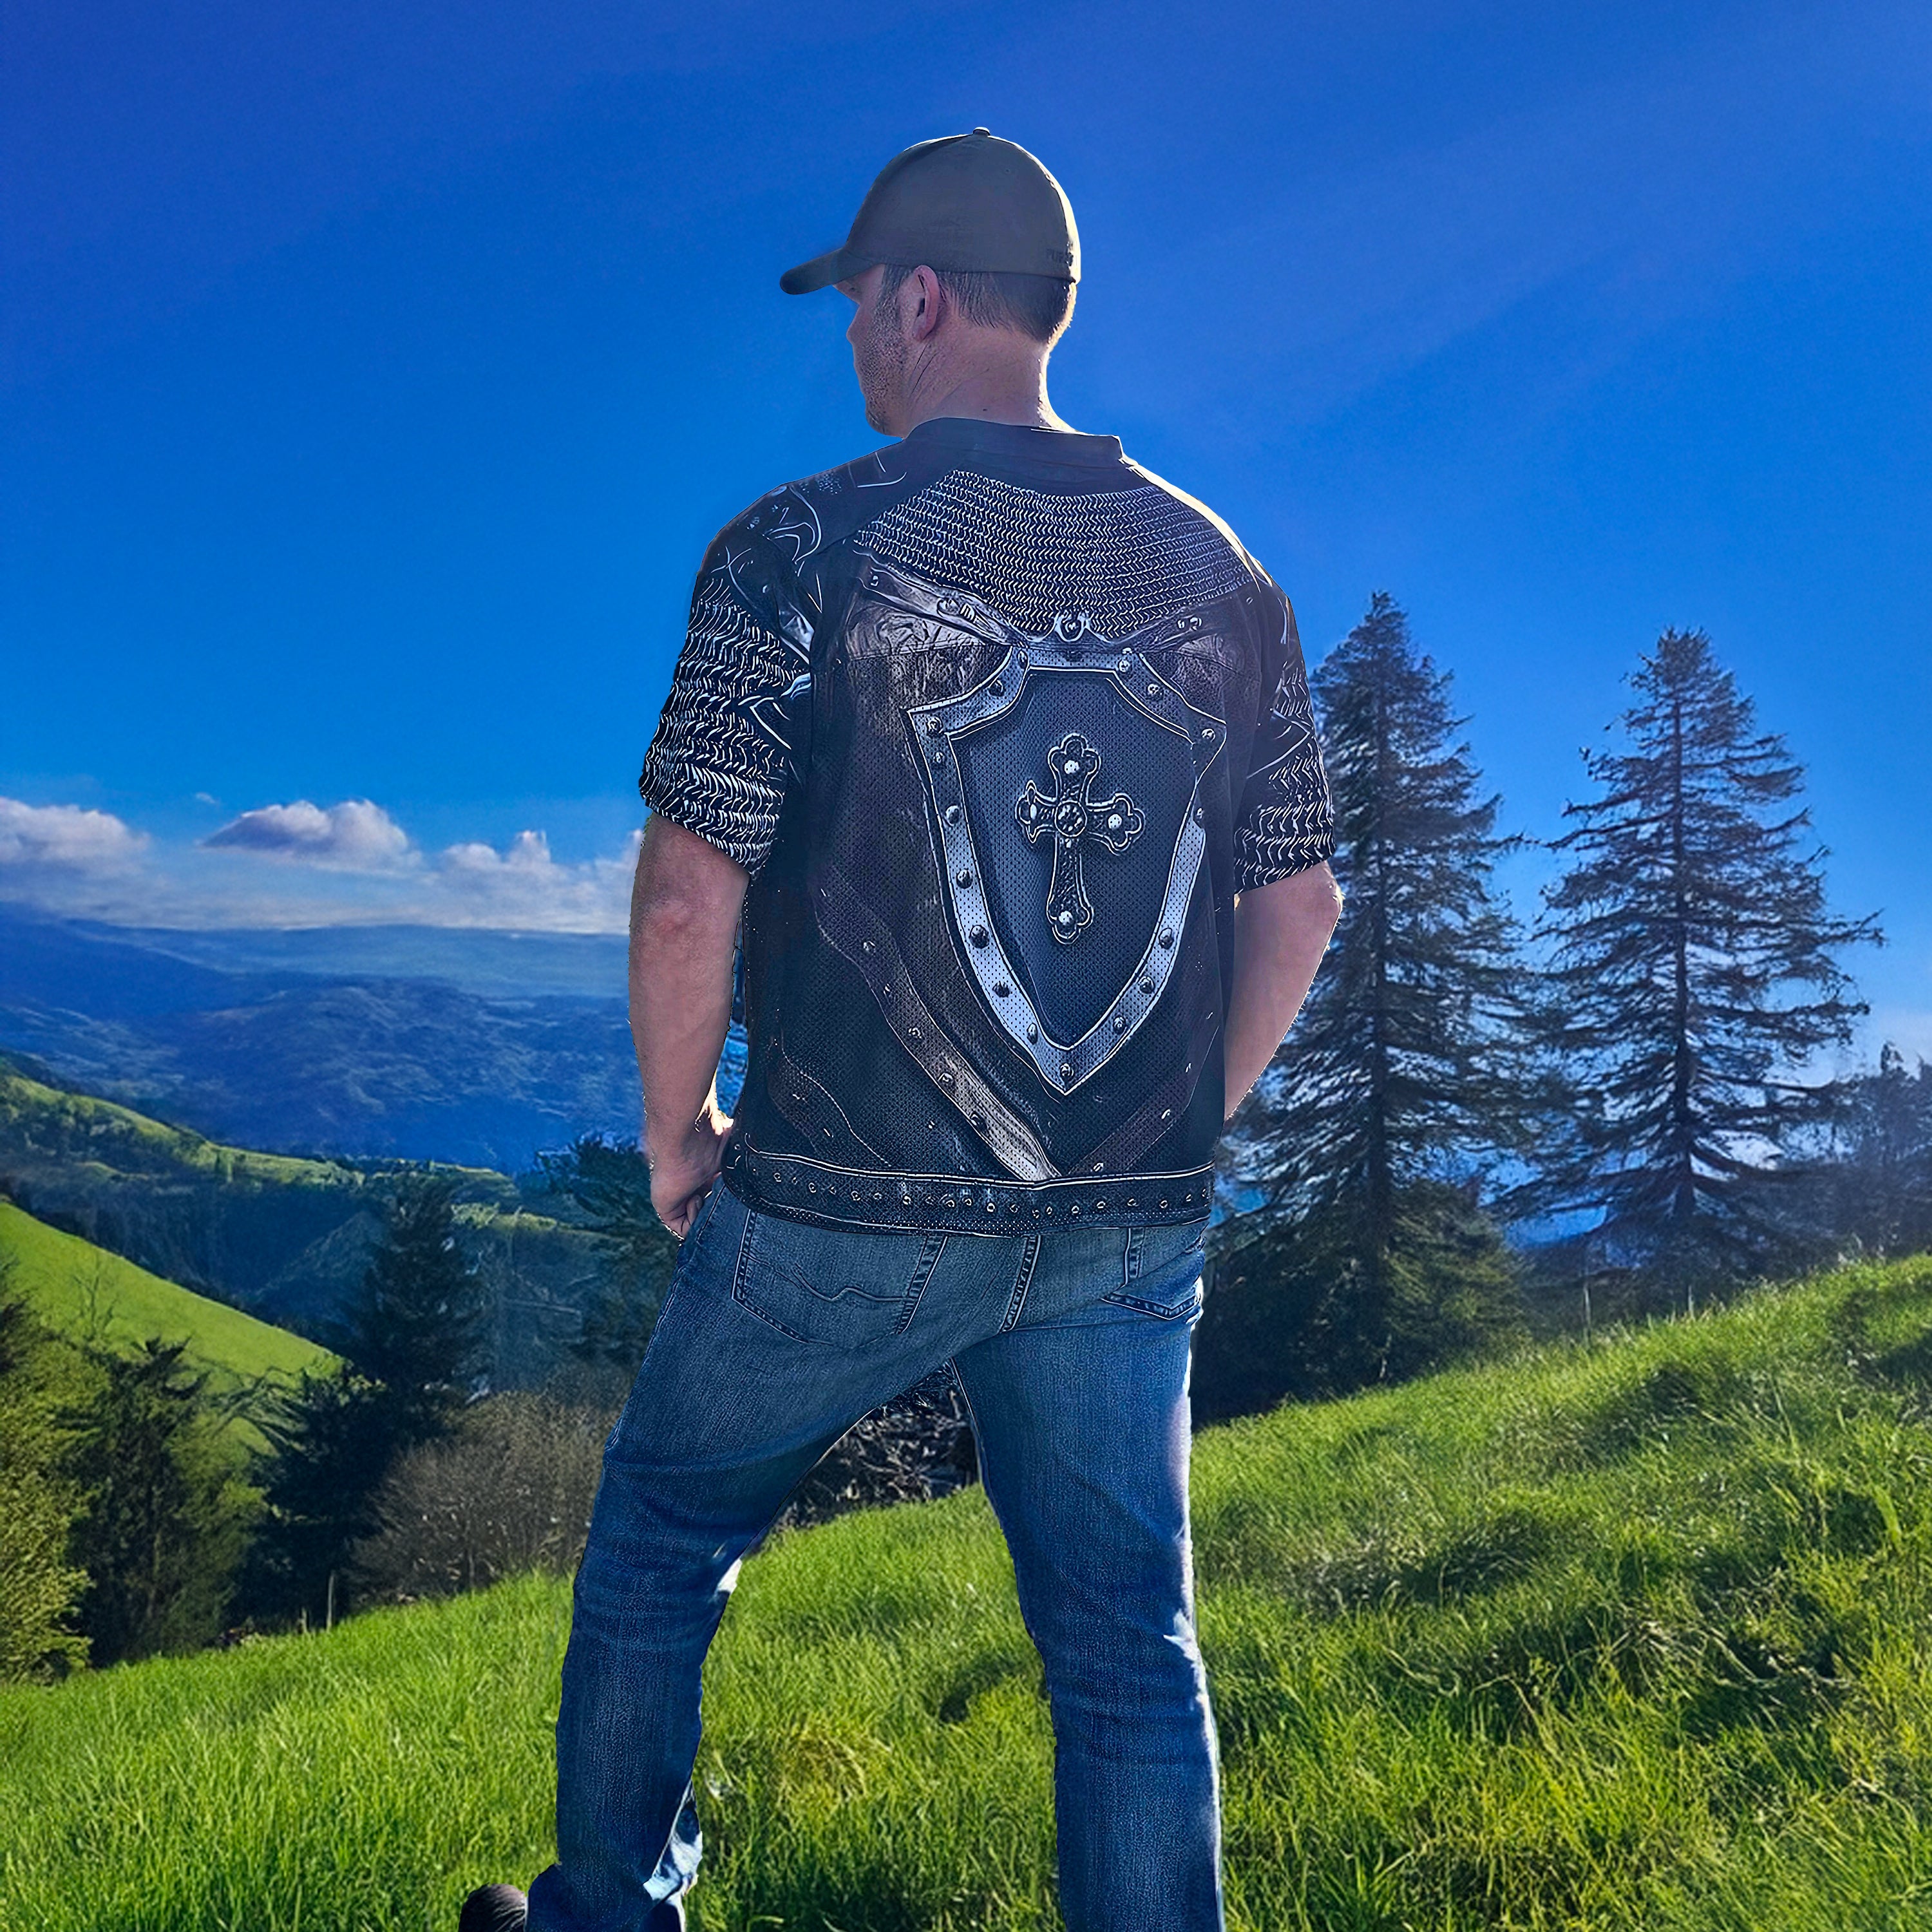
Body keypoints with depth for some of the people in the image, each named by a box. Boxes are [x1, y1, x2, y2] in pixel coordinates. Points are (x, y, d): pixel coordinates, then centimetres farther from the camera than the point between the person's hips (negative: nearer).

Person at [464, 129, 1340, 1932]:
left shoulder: (805, 547, -9)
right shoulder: (1220, 573, 5)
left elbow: (689, 902, -13)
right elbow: (1300, 904, 7)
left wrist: (675, 1137, 4)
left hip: (847, 1209, -3)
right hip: (1131, 1230, 4)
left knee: (662, 1527, 21)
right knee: (1128, 1633, 14)